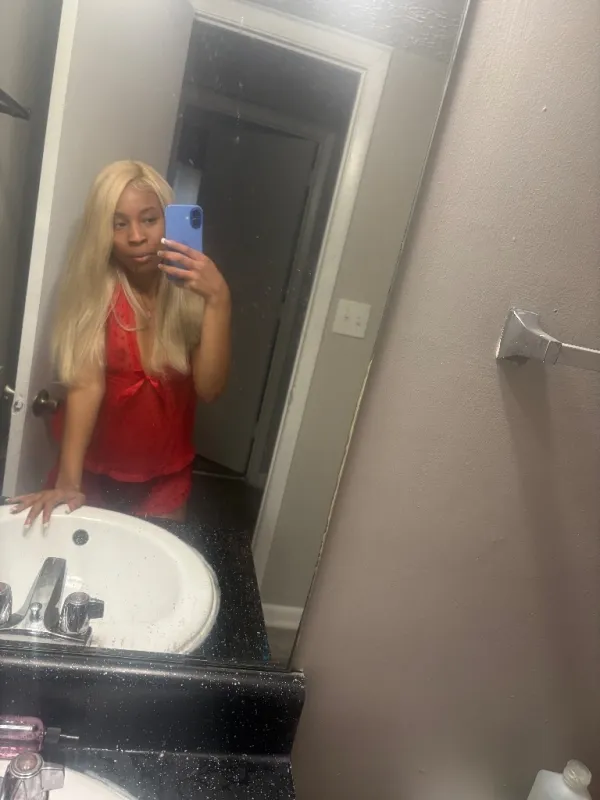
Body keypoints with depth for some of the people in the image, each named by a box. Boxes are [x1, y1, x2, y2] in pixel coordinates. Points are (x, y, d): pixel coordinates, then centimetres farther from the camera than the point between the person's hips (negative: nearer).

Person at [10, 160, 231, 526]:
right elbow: (85, 384, -24)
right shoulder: (93, 287, -15)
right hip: (94, 471, 0)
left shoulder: (192, 290, -12)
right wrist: (68, 481, -33)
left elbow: (209, 389, -22)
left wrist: (218, 298, -32)